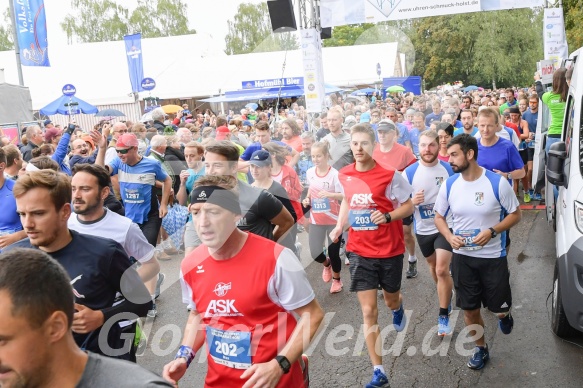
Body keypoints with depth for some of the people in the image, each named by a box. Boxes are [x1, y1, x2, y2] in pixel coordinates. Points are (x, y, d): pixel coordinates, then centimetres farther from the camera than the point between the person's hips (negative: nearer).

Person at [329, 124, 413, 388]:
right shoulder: (344, 175, -3)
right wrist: (339, 226, 3)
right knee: (368, 312, 0)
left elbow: (408, 206, -7)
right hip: (360, 252, 2)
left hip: (389, 250, -2)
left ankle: (398, 308, 61)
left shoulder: (390, 175, -15)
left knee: (391, 300, 20)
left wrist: (387, 216, -25)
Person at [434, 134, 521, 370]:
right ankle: (481, 349, 35)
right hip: (462, 257, 3)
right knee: (470, 309, 11)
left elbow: (515, 215, -6)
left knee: (499, 308, 8)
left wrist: (492, 231, -22)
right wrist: (449, 237, -14)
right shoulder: (449, 185, -6)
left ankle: (504, 315, 46)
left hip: (493, 257, -2)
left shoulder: (498, 183, -15)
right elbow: (438, 217, 6)